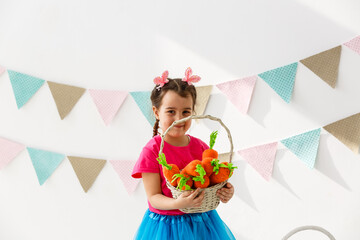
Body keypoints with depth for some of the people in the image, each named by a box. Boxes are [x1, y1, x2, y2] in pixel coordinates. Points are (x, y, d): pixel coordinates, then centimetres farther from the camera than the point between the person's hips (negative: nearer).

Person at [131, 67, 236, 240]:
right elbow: (153, 197, -14)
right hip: (166, 224, -4)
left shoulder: (201, 147, -1)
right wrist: (178, 203, -31)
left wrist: (224, 192, -15)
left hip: (202, 222, 4)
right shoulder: (152, 151, -13)